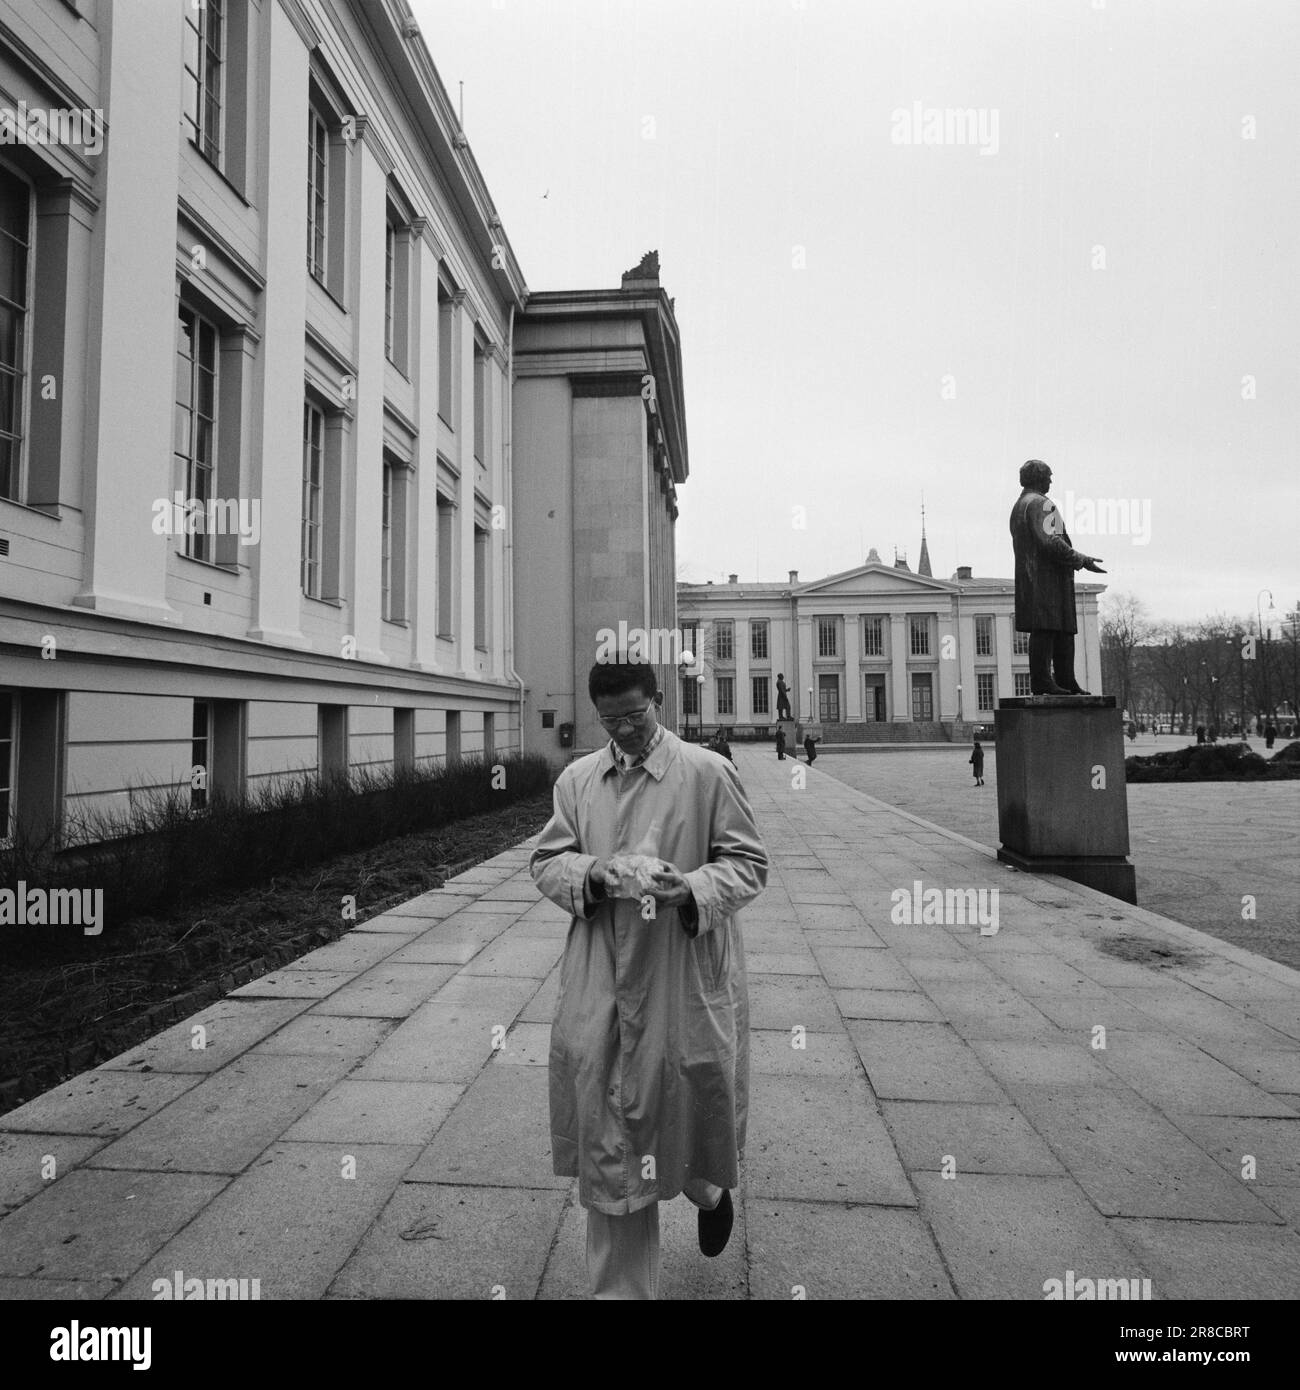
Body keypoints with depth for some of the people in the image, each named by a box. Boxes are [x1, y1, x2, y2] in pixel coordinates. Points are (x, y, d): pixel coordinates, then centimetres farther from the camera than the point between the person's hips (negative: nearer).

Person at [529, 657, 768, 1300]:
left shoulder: (709, 773, -6)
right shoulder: (576, 778, 5)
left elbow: (748, 862, -3)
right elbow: (545, 860, 8)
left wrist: (692, 888, -21)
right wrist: (591, 872, -13)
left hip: (687, 980, -2)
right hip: (602, 984, 2)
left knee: (693, 1097, 14)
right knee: (608, 1137, 8)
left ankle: (708, 1190, 53)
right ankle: (621, 1287, 28)